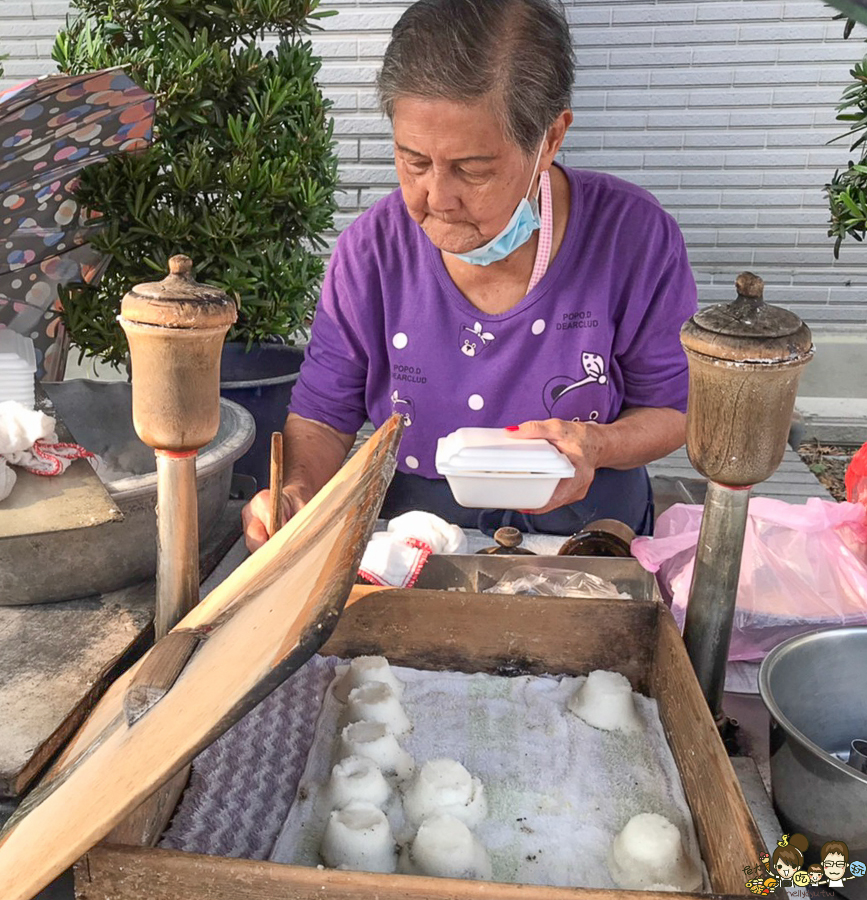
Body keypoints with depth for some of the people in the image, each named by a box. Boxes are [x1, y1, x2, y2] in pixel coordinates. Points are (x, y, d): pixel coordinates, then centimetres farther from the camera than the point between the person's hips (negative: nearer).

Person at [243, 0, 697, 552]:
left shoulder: (637, 237, -13)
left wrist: (598, 444, -23)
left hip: (590, 529, 0)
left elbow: (673, 407, -1)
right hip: (415, 539, 1)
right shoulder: (372, 249, -10)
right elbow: (323, 416, -1)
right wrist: (295, 491, -22)